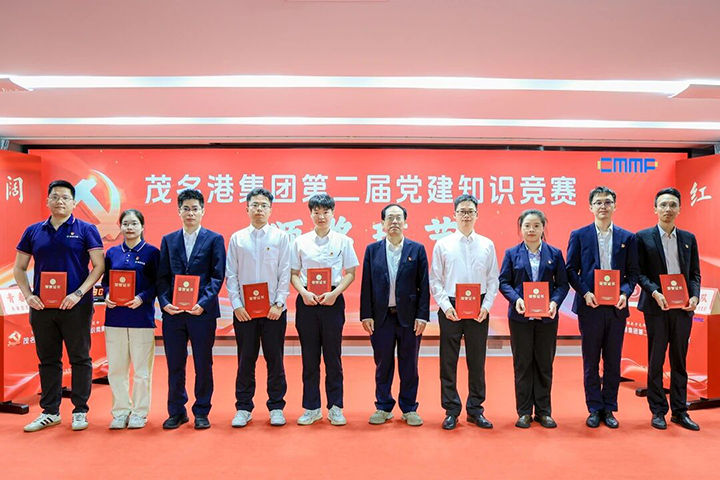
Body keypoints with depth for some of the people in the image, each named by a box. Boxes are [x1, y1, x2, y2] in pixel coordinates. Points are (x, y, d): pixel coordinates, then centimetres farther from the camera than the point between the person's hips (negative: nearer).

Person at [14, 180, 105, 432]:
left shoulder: (86, 230, -1)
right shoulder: (33, 231, 9)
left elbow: (99, 266, -6)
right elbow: (19, 268, 13)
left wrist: (78, 293, -15)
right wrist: (28, 295, -2)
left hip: (76, 306, -3)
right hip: (42, 306, 4)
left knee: (80, 359, 4)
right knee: (48, 360, 12)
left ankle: (80, 411, 15)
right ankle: (50, 411, 23)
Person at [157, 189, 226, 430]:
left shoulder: (214, 239, 2)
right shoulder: (168, 240, 11)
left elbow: (218, 276, -4)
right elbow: (162, 276, 7)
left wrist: (203, 303, -16)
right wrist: (164, 302, -8)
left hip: (203, 311, -2)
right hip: (173, 311, 3)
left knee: (203, 365, 7)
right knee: (174, 365, 9)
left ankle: (201, 412, 20)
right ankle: (177, 412, 24)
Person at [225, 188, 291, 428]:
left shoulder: (281, 237, 3)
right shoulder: (237, 238, 6)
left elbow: (285, 273, -1)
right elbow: (231, 275, 5)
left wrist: (279, 304, -8)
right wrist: (237, 305, -4)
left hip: (273, 309, -1)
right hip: (244, 310, 1)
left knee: (275, 359, 5)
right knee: (245, 360, 7)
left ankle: (276, 407, 17)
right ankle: (243, 408, 19)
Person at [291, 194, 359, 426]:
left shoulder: (343, 241, 2)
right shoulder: (300, 241, 5)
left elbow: (350, 273, 3)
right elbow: (294, 274, 7)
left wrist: (334, 293, -11)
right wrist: (304, 293, -10)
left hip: (332, 301, -1)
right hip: (307, 301, 1)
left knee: (333, 356, 4)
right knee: (309, 356, 7)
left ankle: (335, 407, 16)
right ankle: (311, 408, 18)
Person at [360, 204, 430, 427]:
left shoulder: (417, 249, 2)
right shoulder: (372, 250, 5)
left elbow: (424, 285, 0)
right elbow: (366, 285, 4)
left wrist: (422, 316, -6)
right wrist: (366, 315, -2)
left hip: (409, 316, -1)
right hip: (381, 316, 1)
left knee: (409, 365, 8)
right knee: (383, 364, 9)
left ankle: (409, 408, 21)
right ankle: (383, 407, 22)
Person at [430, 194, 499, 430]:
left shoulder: (487, 245, 6)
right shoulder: (443, 244, 2)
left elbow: (493, 279, 6)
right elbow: (435, 280, 1)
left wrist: (486, 306, -6)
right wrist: (445, 305, -9)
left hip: (479, 309, 1)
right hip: (450, 308, -1)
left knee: (477, 361, 8)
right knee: (448, 361, 4)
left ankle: (475, 410, 21)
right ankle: (451, 411, 16)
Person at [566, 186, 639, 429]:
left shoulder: (627, 237, 7)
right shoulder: (579, 235, 2)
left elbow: (633, 272, 6)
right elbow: (571, 270, 1)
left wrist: (625, 292, -11)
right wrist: (585, 293, -12)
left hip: (616, 307, 2)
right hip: (590, 306, -1)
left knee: (613, 361, 9)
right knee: (591, 361, 6)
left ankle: (609, 409, 21)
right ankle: (594, 409, 16)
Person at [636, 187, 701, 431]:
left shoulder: (688, 238, 10)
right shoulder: (643, 237, 0)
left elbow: (695, 273, 10)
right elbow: (639, 272, -4)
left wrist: (694, 296, -6)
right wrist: (655, 293, -17)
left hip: (683, 307, 3)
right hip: (656, 306, -3)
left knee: (679, 361, 10)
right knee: (656, 361, 4)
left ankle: (679, 411, 19)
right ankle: (658, 411, 13)